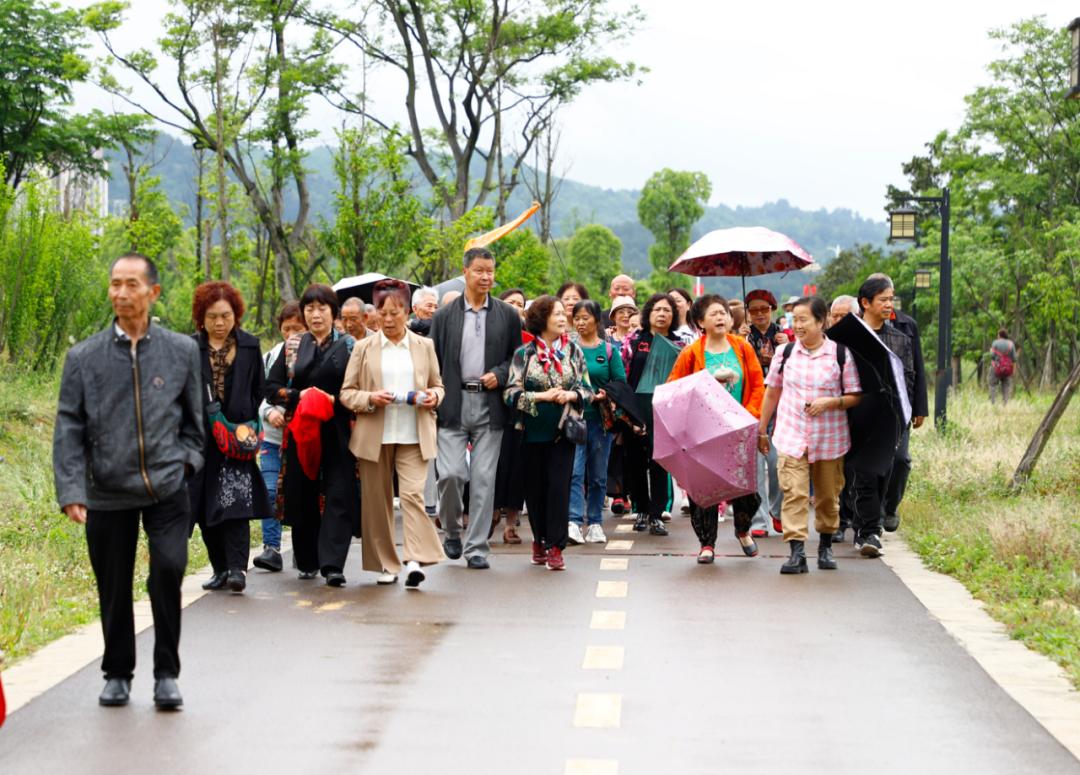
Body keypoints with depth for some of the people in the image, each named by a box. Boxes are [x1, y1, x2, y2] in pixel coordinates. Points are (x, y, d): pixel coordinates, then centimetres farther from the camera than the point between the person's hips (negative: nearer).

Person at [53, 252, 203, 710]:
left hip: (167, 489, -1)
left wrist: (186, 459, 0)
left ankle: (166, 674, -2)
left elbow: (193, 418, 14)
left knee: (168, 568, -19)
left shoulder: (182, 351, 3)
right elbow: (68, 429, -1)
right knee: (113, 590, 9)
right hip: (107, 495, 1)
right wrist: (70, 491, -10)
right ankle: (117, 675, 31)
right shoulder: (84, 357, 0)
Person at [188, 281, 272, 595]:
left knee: (234, 501, -12)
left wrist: (249, 425, 0)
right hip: (201, 437, 1)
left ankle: (237, 568, -13)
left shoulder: (249, 346, 7)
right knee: (206, 509, 5)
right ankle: (220, 569, 16)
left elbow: (259, 390, 11)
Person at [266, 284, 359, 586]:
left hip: (338, 433, -2)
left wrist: (335, 401, -14)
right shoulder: (292, 346, 12)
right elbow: (272, 387, 8)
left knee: (339, 496, -10)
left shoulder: (349, 346, 6)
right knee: (302, 496, 6)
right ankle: (307, 562, 19)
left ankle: (332, 564, -14)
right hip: (301, 431, 2)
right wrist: (300, 397, -8)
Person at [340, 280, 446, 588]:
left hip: (413, 436, -1)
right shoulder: (364, 348, 6)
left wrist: (433, 396, -6)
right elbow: (346, 393, 5)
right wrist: (369, 399, -14)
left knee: (413, 493, -14)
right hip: (374, 436, 1)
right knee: (377, 500, 5)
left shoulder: (425, 346, 9)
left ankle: (415, 561, -19)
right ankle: (386, 564, 15)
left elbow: (437, 385, 17)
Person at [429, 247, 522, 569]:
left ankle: (477, 547, 9)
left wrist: (499, 375, -6)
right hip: (453, 406, -1)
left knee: (484, 478, 1)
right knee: (451, 473, -10)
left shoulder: (508, 315, 9)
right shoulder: (444, 316, 7)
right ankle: (452, 532, 17)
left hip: (490, 405, 1)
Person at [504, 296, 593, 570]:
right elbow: (511, 393, -5)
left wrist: (571, 395, -11)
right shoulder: (524, 354, -1)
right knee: (535, 487, 7)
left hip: (563, 431, 0)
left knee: (559, 486, -6)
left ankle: (555, 546, -3)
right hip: (534, 431, 0)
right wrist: (543, 396, -14)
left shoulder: (573, 350, 6)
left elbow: (587, 390, 9)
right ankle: (539, 540, 25)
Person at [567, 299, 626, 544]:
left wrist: (607, 395, -14)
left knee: (598, 474, 8)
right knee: (574, 471, -13)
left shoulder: (609, 350, 6)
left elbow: (621, 384, 3)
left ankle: (595, 523, 17)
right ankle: (573, 522, -18)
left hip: (600, 418, 1)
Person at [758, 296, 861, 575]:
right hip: (792, 436, 1)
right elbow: (772, 393, 13)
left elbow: (855, 397, 0)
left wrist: (830, 401, -18)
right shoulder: (785, 353, 3)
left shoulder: (841, 355, -3)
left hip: (829, 438, 0)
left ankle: (825, 546, 30)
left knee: (828, 495, 11)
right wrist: (762, 429, 15)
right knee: (794, 493, -10)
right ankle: (797, 552, -12)